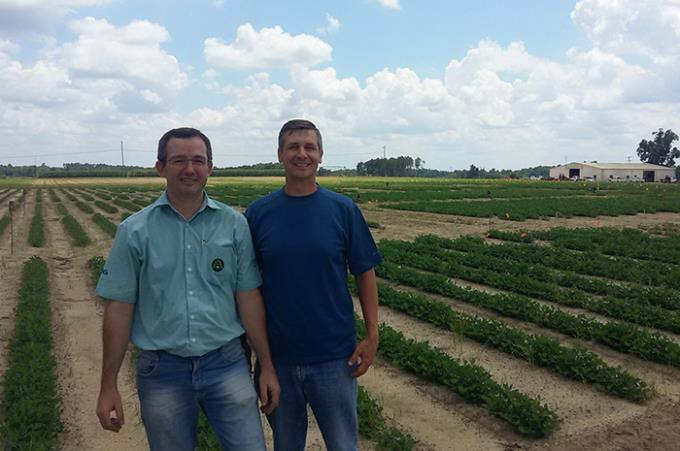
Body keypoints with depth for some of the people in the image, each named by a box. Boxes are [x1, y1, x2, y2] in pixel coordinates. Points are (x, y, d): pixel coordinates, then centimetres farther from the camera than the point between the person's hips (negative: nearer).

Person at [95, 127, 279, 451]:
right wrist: (108, 386, 1)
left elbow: (249, 298, 1)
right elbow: (119, 308, -1)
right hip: (161, 369, 0)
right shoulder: (134, 231, -3)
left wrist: (267, 365, 2)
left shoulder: (235, 225, -1)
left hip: (226, 363, 0)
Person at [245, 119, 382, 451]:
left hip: (335, 355, -1)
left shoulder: (343, 210, -4)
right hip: (276, 355, 1)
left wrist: (372, 336, -5)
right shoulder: (258, 213, -2)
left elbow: (364, 273, 0)